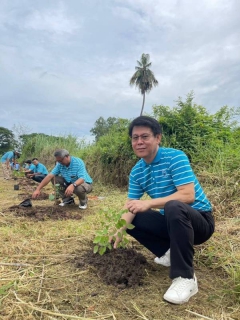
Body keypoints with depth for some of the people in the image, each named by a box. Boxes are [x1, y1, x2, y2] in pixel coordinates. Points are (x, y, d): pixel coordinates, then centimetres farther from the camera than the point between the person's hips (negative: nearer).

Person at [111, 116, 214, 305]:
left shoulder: (175, 157, -20)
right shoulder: (136, 172, -1)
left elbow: (188, 195, -30)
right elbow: (131, 207, -4)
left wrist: (149, 203, -36)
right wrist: (120, 230, -23)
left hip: (199, 219, -6)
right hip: (171, 220, 7)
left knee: (174, 207, -38)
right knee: (130, 220, -1)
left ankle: (186, 278, -25)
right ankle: (169, 252, 8)